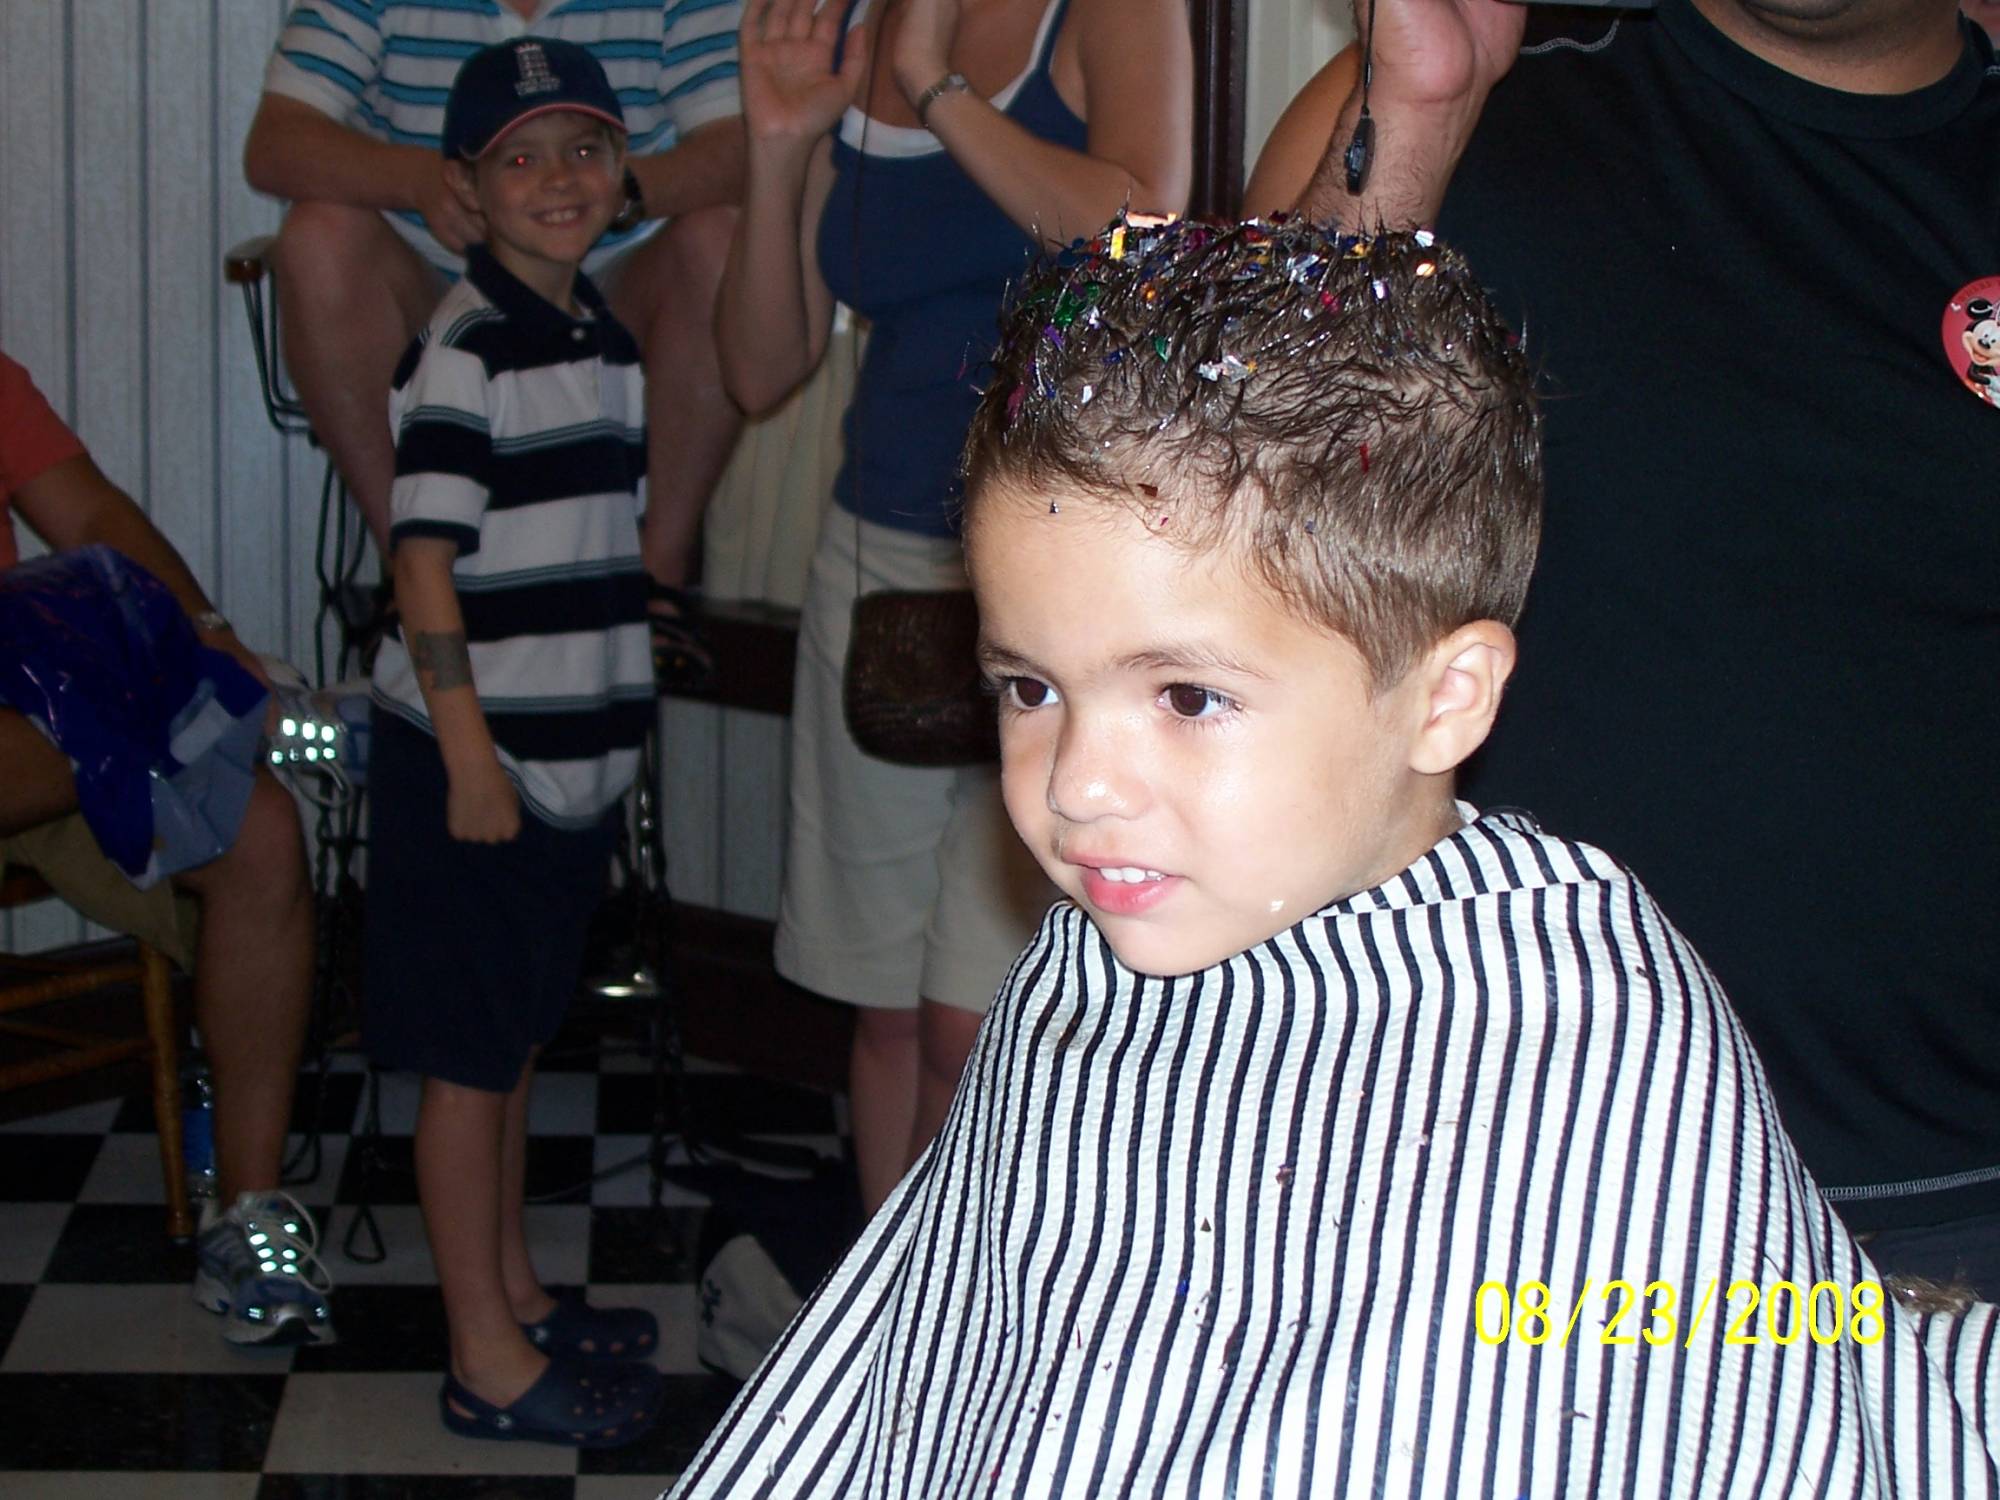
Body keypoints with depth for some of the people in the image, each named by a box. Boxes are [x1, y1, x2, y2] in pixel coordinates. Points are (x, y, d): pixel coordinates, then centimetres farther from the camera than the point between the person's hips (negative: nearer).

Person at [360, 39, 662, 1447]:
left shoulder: (604, 333, 11)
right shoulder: (467, 349, -15)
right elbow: (424, 560, -18)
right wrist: (468, 754, -19)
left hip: (575, 753, 8)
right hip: (474, 759, -8)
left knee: (516, 1040, 19)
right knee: (468, 1061, 1)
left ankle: (518, 1292, 32)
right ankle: (489, 1362, 9)